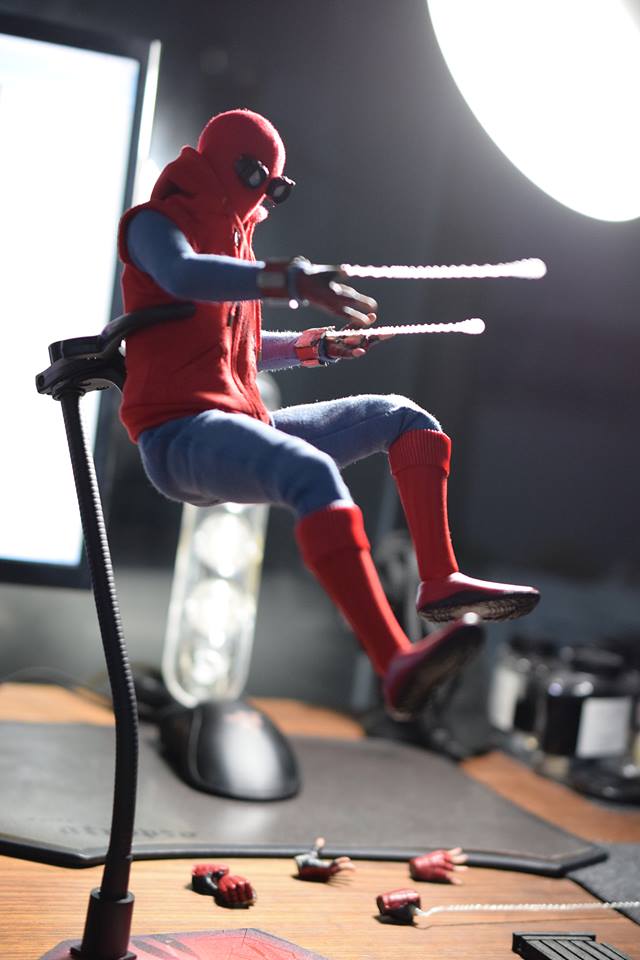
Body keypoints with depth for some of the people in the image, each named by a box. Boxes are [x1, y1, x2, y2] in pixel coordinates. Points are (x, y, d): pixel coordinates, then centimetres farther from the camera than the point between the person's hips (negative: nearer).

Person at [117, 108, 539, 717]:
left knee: (403, 417, 8)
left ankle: (440, 580, -9)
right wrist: (292, 280, -39)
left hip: (242, 423, 9)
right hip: (180, 436, -9)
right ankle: (396, 666, -49)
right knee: (314, 473, -38)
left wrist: (313, 347, 26)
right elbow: (182, 276, -27)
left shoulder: (235, 244, 25)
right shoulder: (156, 224, -1)